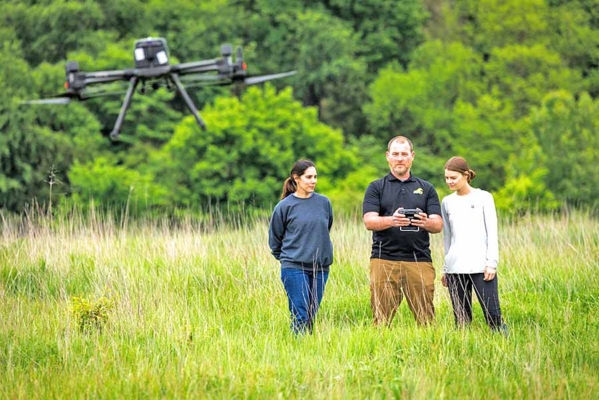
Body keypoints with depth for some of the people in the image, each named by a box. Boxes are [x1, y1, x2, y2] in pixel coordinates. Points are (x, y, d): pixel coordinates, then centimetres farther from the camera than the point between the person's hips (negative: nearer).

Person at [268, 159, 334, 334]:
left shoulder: (324, 202, 5)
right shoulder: (285, 206, -3)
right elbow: (275, 240, 8)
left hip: (320, 268, 3)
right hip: (294, 268, -3)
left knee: (312, 316, 7)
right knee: (300, 316, -10)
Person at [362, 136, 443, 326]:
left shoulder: (426, 189, 15)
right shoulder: (376, 188, 11)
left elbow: (438, 225, 8)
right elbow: (369, 221, -2)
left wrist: (426, 223, -17)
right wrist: (391, 220, -23)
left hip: (420, 260, 1)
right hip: (384, 259, -1)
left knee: (425, 317, -4)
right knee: (382, 318, -5)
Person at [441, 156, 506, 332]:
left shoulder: (483, 198, 4)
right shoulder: (447, 202, 13)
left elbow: (492, 232, 1)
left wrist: (491, 263, -7)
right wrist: (446, 268, 16)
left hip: (481, 266, -3)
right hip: (455, 268, 3)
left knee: (492, 314, -11)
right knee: (461, 318, 2)